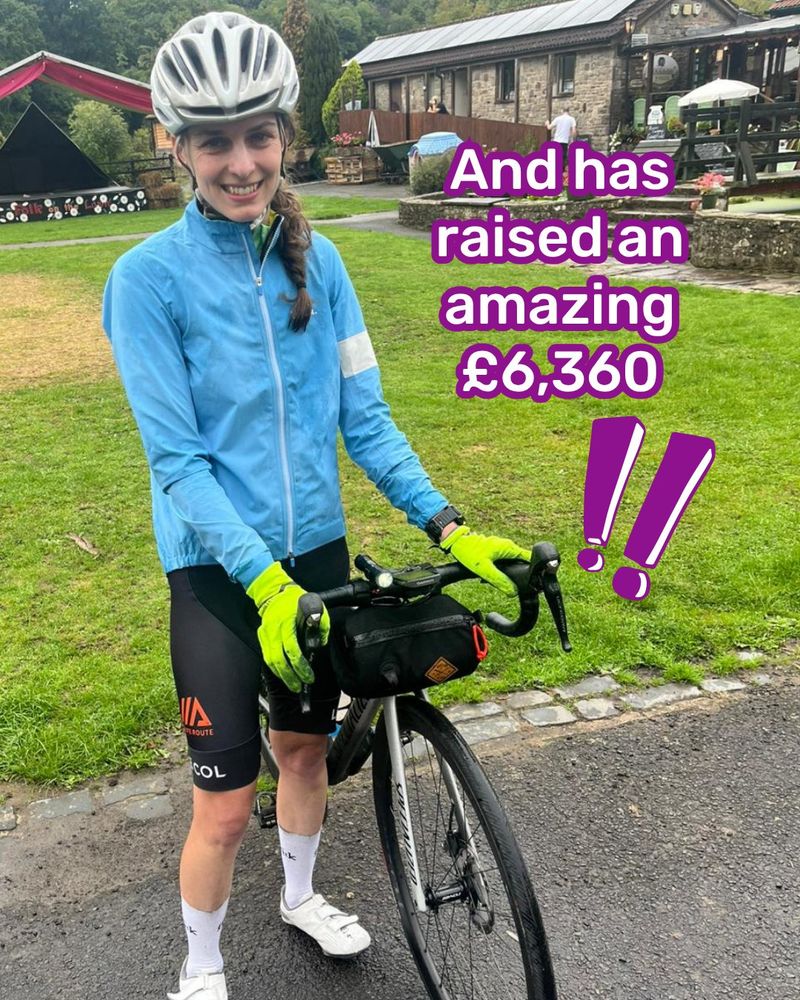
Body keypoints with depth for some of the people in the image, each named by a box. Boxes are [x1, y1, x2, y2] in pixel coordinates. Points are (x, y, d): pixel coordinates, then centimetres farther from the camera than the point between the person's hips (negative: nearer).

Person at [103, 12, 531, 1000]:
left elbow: (363, 416, 1)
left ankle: (300, 895, 50)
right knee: (226, 802, 4)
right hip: (217, 567, -4)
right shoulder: (150, 276, -13)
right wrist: (265, 582, -26)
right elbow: (177, 459, -16)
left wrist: (448, 525, -8)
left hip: (318, 548, 4)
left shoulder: (317, 259, 0)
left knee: (306, 744, 22)